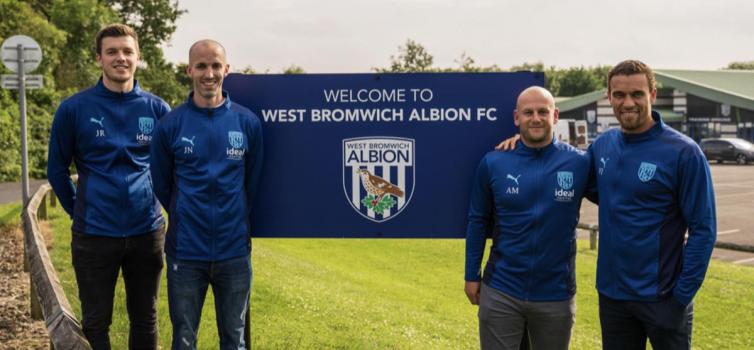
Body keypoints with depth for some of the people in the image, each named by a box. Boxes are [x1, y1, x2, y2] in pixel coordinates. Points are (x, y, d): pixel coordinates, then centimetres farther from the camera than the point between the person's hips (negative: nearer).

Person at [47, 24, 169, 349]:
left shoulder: (157, 108, 1)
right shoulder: (74, 108, -4)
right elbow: (57, 169, 5)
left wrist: (163, 205, 9)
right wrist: (79, 211, 6)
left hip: (147, 231, 2)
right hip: (94, 234, -1)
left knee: (145, 319, 14)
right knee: (96, 322, 9)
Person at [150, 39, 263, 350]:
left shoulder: (248, 122, -1)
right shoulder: (170, 125, -4)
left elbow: (253, 184, 9)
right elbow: (161, 186, 6)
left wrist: (236, 222, 11)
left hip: (235, 252, 1)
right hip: (185, 252, -1)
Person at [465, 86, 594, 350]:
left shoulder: (579, 163, -6)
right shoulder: (493, 163, -4)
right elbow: (478, 221, 3)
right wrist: (471, 275, 4)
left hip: (556, 295, 0)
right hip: (500, 292, 0)